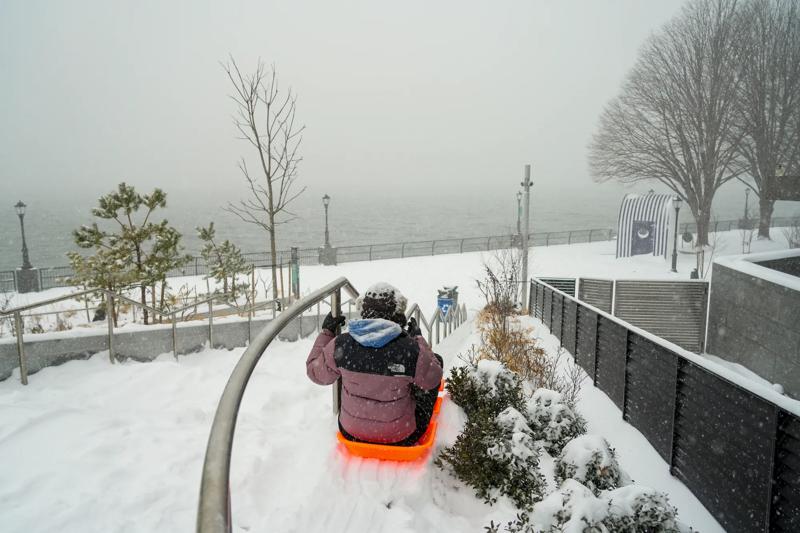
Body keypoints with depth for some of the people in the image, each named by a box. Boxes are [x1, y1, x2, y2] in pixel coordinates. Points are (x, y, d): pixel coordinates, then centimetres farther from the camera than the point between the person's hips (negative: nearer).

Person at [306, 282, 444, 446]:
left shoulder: (341, 345, -19)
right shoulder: (412, 350, -25)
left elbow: (315, 372, 0)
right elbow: (432, 380, -5)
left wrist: (326, 331, 10)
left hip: (351, 433, 3)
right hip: (400, 438, -2)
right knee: (436, 361, 13)